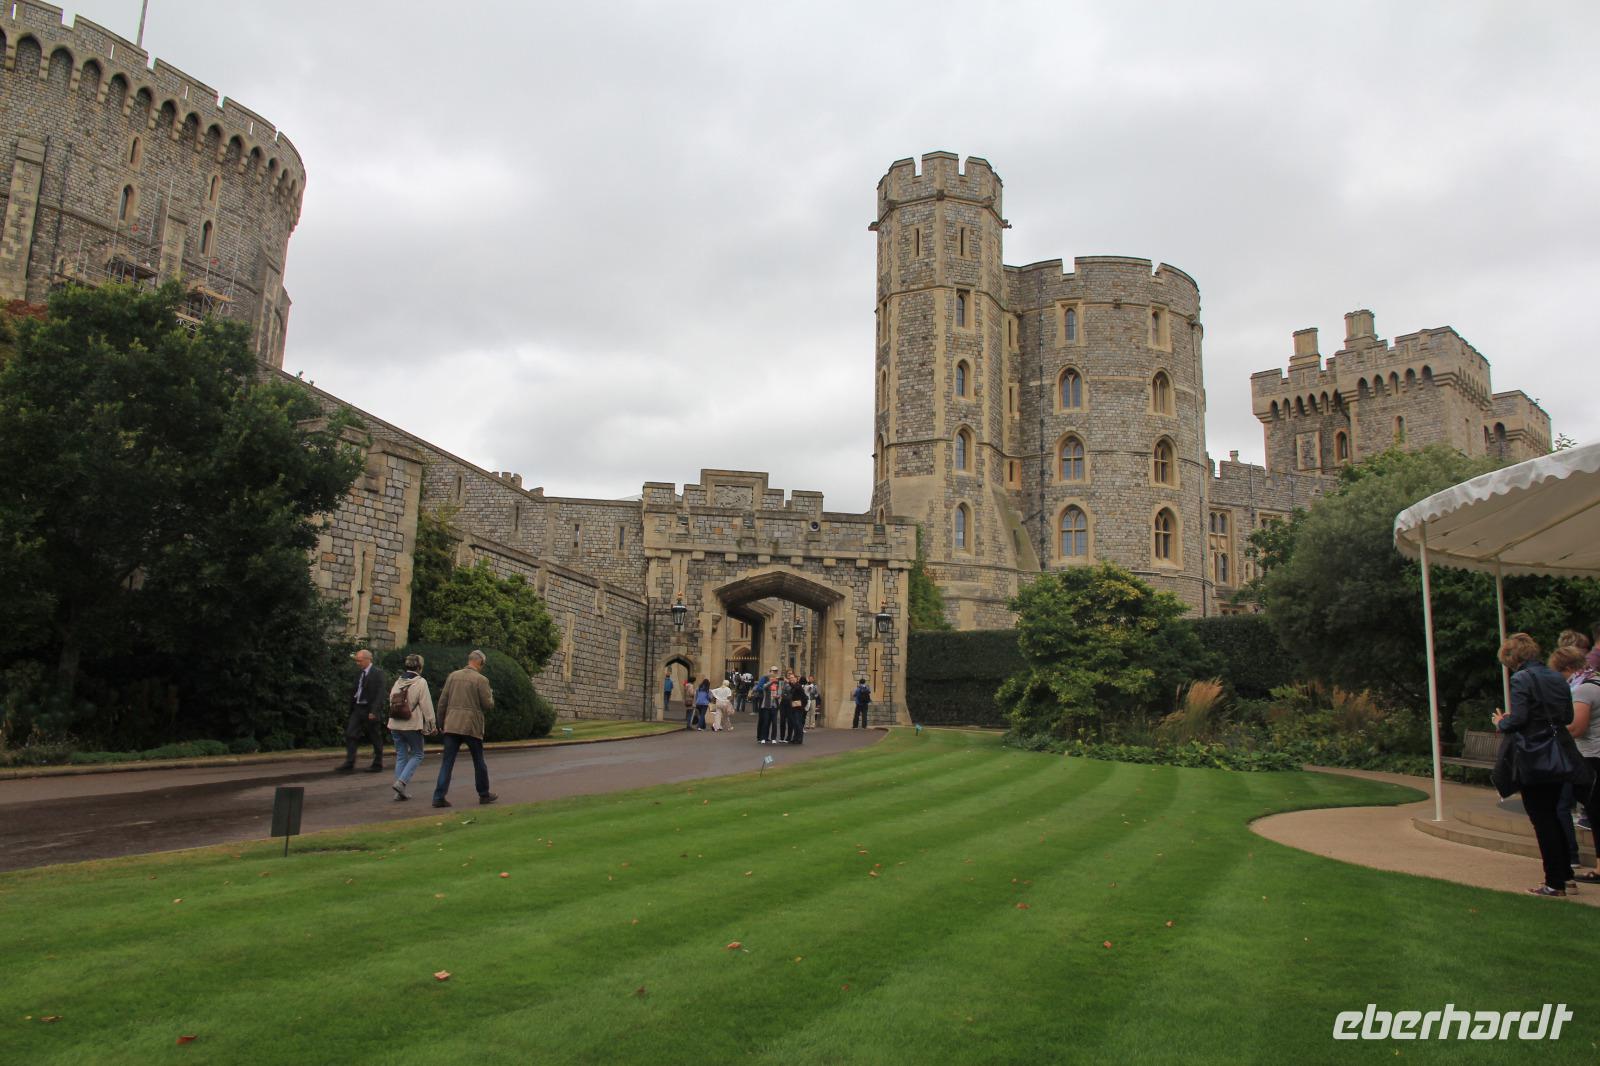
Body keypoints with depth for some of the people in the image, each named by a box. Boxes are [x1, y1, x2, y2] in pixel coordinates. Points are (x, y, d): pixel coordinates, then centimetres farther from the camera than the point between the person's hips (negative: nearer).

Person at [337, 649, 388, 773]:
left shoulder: (378, 673, -10)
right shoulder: (359, 672, 11)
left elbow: (381, 693, -16)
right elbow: (354, 691, 15)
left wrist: (374, 711, -21)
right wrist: (351, 709, 10)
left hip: (370, 711, -7)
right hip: (357, 708, 7)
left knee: (375, 738, 4)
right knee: (350, 734, -2)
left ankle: (378, 765, 15)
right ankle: (349, 763, 1)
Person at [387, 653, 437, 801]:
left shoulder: (398, 681, 9)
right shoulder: (420, 682, -9)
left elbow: (391, 702, 15)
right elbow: (426, 705, -11)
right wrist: (432, 724, -4)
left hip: (395, 724, 6)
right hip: (412, 725, -6)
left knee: (401, 756, 12)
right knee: (417, 754, 9)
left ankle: (400, 791, 11)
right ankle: (401, 782, -9)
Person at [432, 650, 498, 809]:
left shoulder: (453, 676, 6)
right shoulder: (481, 679, -6)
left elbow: (442, 702, 8)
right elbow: (488, 705, -7)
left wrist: (441, 722, 17)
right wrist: (490, 695, 14)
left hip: (451, 725, 3)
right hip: (471, 726, -3)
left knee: (447, 762, 4)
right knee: (479, 762, 12)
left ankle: (439, 797, -4)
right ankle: (484, 794, 23)